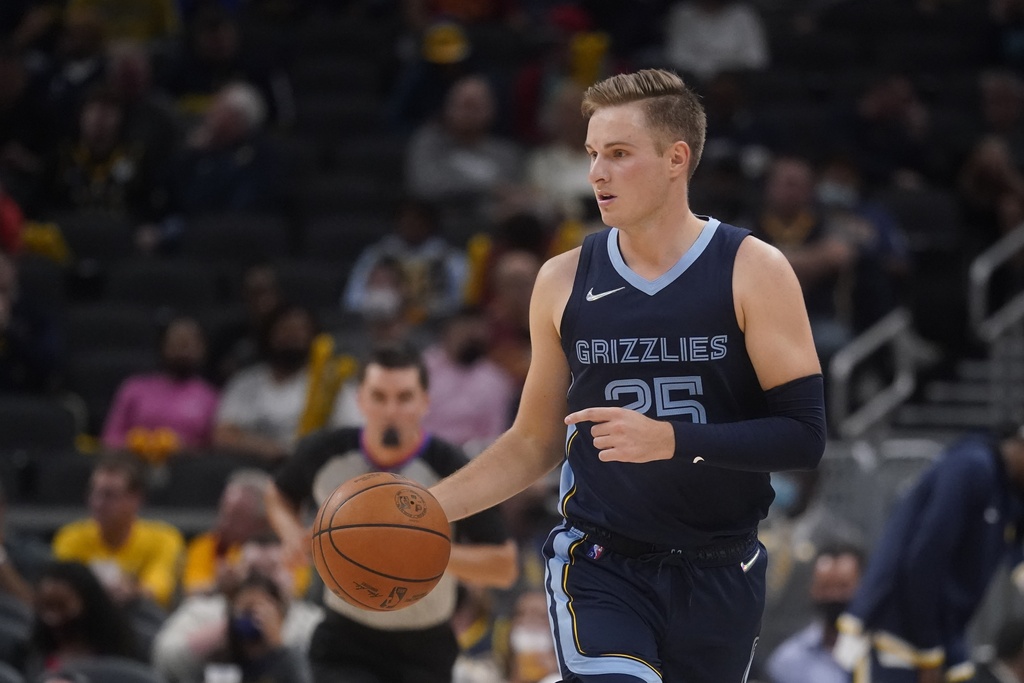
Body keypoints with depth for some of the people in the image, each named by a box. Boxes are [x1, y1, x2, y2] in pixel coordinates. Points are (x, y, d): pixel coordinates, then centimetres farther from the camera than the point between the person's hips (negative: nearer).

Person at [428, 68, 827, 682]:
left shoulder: (755, 272, -5)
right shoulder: (565, 281, 4)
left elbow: (803, 436, -12)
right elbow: (534, 444, 13)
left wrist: (672, 439, -24)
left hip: (721, 578, 0)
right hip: (601, 568, 0)